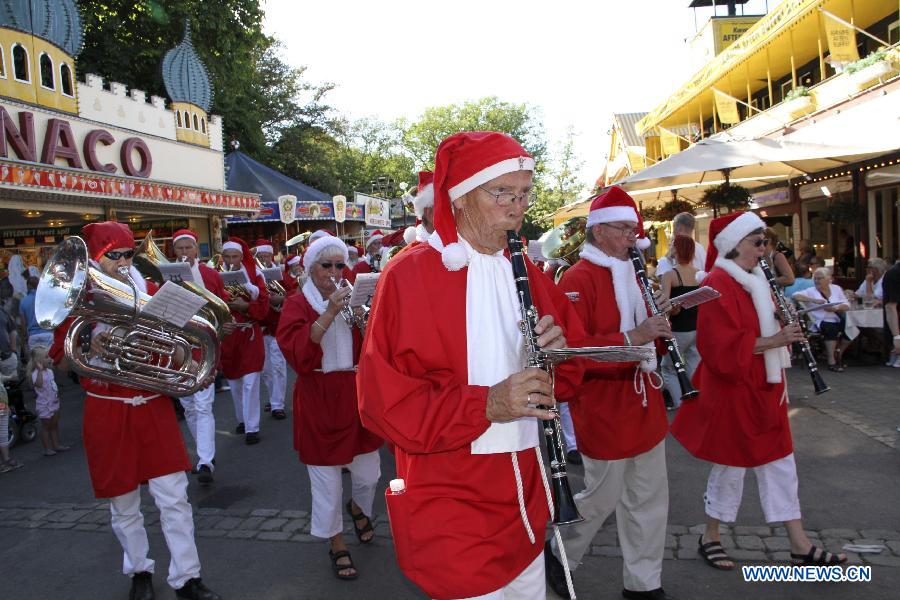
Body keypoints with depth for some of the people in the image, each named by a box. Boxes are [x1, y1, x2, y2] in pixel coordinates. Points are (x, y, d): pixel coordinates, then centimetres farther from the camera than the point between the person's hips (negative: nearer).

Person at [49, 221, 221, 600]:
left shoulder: (150, 293, 4)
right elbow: (61, 362, -3)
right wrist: (89, 348, -22)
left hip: (153, 406, 1)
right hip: (107, 412, -1)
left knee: (174, 498, -1)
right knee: (123, 504, 11)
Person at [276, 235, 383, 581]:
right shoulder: (297, 304, -3)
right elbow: (296, 353, -21)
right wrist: (329, 313, -26)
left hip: (355, 398, 4)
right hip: (318, 403, -3)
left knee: (369, 474, 11)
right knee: (326, 481, 4)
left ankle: (358, 508, 45)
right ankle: (336, 543, 27)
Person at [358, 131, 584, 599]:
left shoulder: (528, 275, 6)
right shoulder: (408, 275, -14)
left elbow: (569, 373, 11)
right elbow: (381, 399, -18)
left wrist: (557, 353, -12)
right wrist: (485, 404, -28)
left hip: (524, 492, 7)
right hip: (450, 503, -6)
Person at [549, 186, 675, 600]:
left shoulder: (630, 275, 12)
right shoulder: (577, 279, -16)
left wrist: (657, 325, -2)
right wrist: (630, 338, -31)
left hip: (644, 407, 9)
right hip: (605, 411, -8)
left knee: (650, 499, 15)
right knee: (602, 499, 6)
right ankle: (559, 555, 32)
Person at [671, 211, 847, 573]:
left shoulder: (754, 281, 10)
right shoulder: (718, 285, -20)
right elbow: (725, 346, -25)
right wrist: (772, 340, -25)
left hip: (763, 388, 9)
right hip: (733, 390, -9)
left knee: (779, 463, 13)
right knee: (731, 466, 5)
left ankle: (800, 546, 24)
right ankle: (710, 538, 25)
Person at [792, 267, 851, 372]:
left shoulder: (836, 288, 15)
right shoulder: (811, 291, 4)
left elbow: (847, 305, 6)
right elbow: (795, 296, -13)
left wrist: (835, 308, -15)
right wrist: (813, 300, -21)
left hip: (838, 320, 5)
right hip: (822, 322, -5)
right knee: (831, 327, -34)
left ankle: (837, 354, 9)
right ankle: (831, 361, -25)